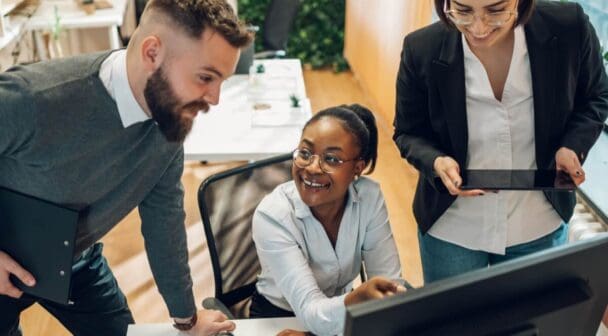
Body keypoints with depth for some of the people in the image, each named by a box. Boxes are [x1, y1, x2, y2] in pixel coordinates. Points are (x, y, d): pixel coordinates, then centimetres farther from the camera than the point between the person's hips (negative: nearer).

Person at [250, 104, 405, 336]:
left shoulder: (370, 197, -14)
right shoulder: (272, 216, -23)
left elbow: (390, 285, -14)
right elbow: (312, 313, -28)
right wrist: (360, 299, -48)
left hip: (339, 312, 4)